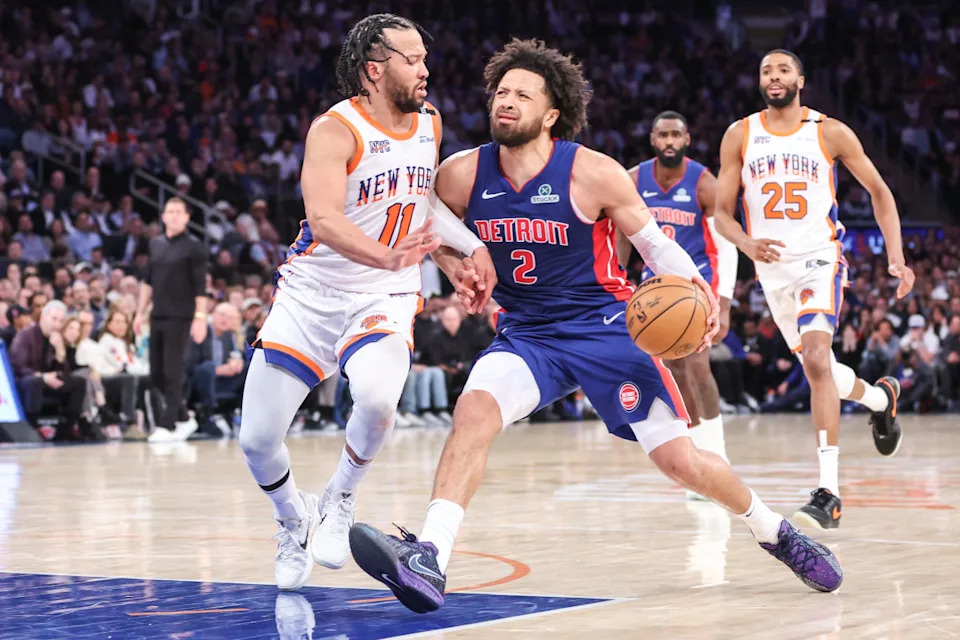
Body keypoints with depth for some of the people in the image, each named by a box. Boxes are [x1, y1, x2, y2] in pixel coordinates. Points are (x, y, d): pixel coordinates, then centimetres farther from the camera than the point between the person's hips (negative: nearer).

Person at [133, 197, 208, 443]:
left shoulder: (192, 246, -5)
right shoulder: (155, 244, 12)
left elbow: (200, 286, -9)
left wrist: (200, 317, -16)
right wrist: (140, 313, 14)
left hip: (179, 317, -6)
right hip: (157, 317, 6)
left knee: (172, 372, -6)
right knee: (156, 374, 6)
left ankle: (168, 425, -2)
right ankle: (183, 418, 19)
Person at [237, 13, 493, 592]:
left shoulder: (430, 123, 3)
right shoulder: (336, 129, -17)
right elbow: (323, 217, -33)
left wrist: (474, 246, 13)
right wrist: (385, 256, -48)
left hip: (383, 300, 2)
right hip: (310, 295, -2)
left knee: (378, 399, -31)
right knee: (257, 441, -3)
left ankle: (340, 502, -2)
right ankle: (295, 520, 30)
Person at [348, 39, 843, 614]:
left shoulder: (595, 175, -16)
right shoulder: (462, 176, -9)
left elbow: (655, 243, -6)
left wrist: (699, 294, -21)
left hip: (607, 328, -2)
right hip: (526, 334, 2)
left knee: (680, 460, -3)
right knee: (475, 409, -28)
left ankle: (772, 528, 24)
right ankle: (429, 559, -35)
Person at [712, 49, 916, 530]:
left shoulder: (830, 133, -3)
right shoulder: (740, 136, 2)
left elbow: (879, 191, 6)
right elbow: (721, 212, 3)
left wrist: (896, 257, -3)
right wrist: (747, 244, -19)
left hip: (820, 259, -4)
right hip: (773, 267, 4)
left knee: (816, 360, -24)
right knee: (818, 368, 15)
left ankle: (829, 494, -26)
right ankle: (880, 397, 50)